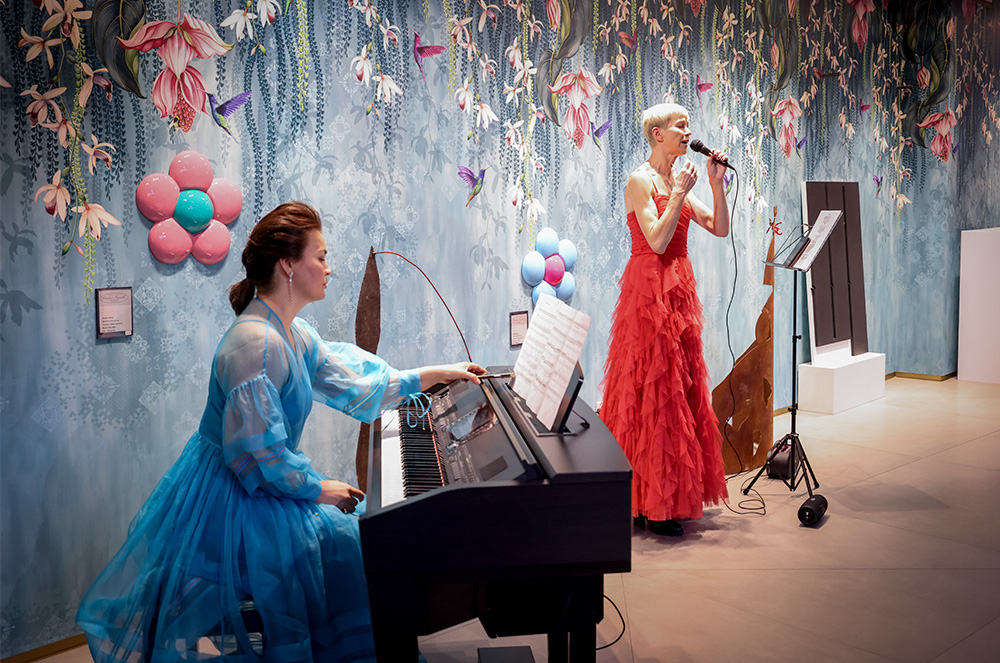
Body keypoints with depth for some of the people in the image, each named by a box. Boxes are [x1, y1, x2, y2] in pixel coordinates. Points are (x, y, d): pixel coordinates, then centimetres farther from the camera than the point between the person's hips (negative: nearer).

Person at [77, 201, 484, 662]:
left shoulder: (293, 334, 5)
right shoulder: (255, 341, -26)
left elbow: (350, 388, 10)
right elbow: (259, 456, -28)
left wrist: (435, 374, 10)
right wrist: (320, 489, -16)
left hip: (256, 483, 10)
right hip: (229, 499, -10)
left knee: (358, 516, 13)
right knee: (340, 536, -9)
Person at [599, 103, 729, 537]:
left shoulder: (676, 181, 16)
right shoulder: (640, 180, -8)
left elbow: (720, 228, 13)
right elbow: (657, 240, -19)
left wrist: (716, 184, 3)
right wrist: (679, 193, -15)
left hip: (678, 291, 9)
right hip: (650, 292, -9)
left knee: (680, 389, 11)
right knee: (654, 392, -6)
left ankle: (668, 496, 21)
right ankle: (650, 506, 2)